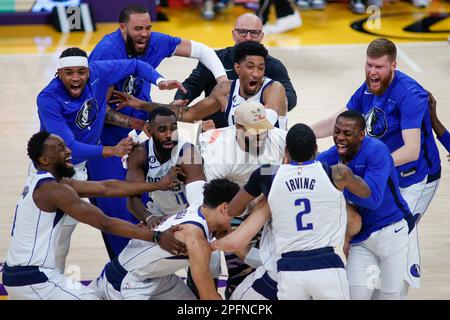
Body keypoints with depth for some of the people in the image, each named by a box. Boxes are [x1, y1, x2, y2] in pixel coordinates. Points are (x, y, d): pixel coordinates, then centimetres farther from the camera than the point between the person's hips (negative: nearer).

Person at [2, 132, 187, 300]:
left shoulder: (42, 182, 11)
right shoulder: (53, 190, -19)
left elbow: (105, 188, 7)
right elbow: (105, 224, -24)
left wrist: (158, 185, 4)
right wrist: (156, 237, -25)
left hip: (17, 275, 10)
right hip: (34, 280, -10)